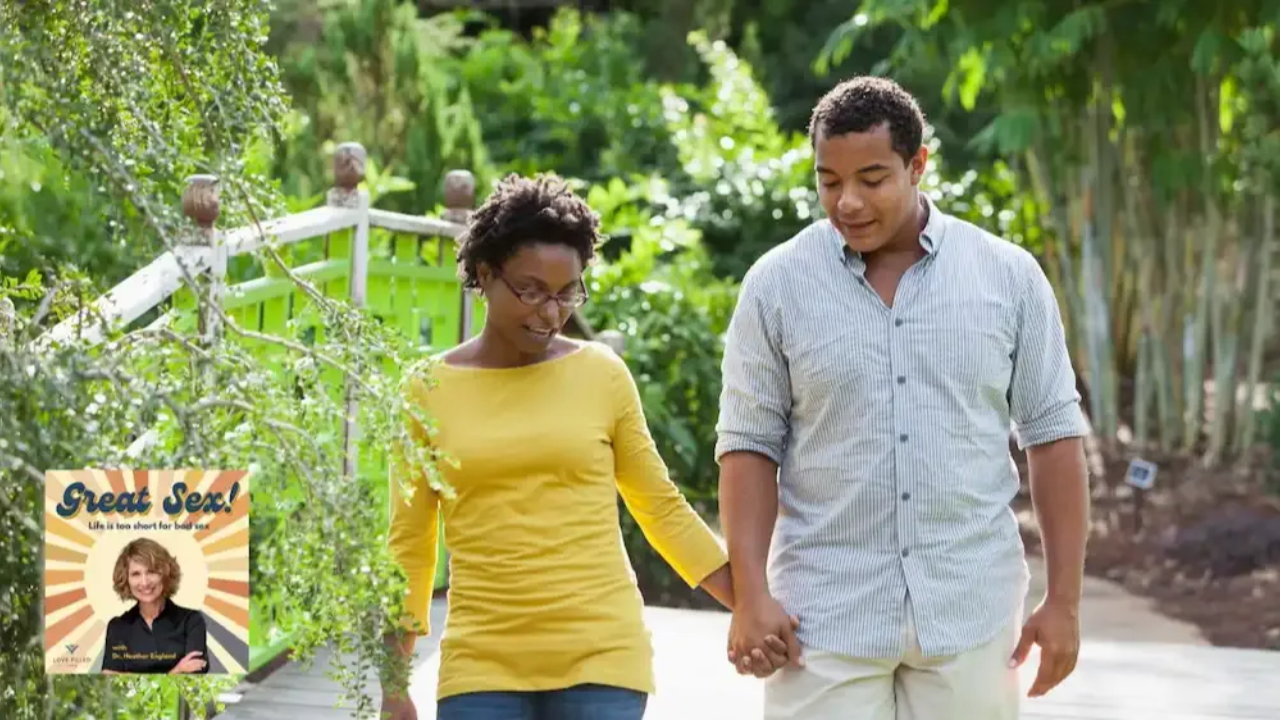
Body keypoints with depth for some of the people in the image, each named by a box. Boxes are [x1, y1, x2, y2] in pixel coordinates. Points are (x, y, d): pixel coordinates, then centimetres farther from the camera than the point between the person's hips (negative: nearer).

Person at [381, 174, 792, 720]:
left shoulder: (602, 375, 3)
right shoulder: (427, 391, 3)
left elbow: (661, 507, 11)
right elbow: (409, 545, 7)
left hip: (601, 657, 0)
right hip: (482, 666, 0)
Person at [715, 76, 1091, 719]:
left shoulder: (1008, 275, 1)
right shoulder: (777, 284, 0)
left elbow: (1052, 434, 4)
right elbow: (749, 445, 0)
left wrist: (1063, 599, 0)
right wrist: (750, 595, -9)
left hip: (971, 613, 1)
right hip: (827, 615, -1)